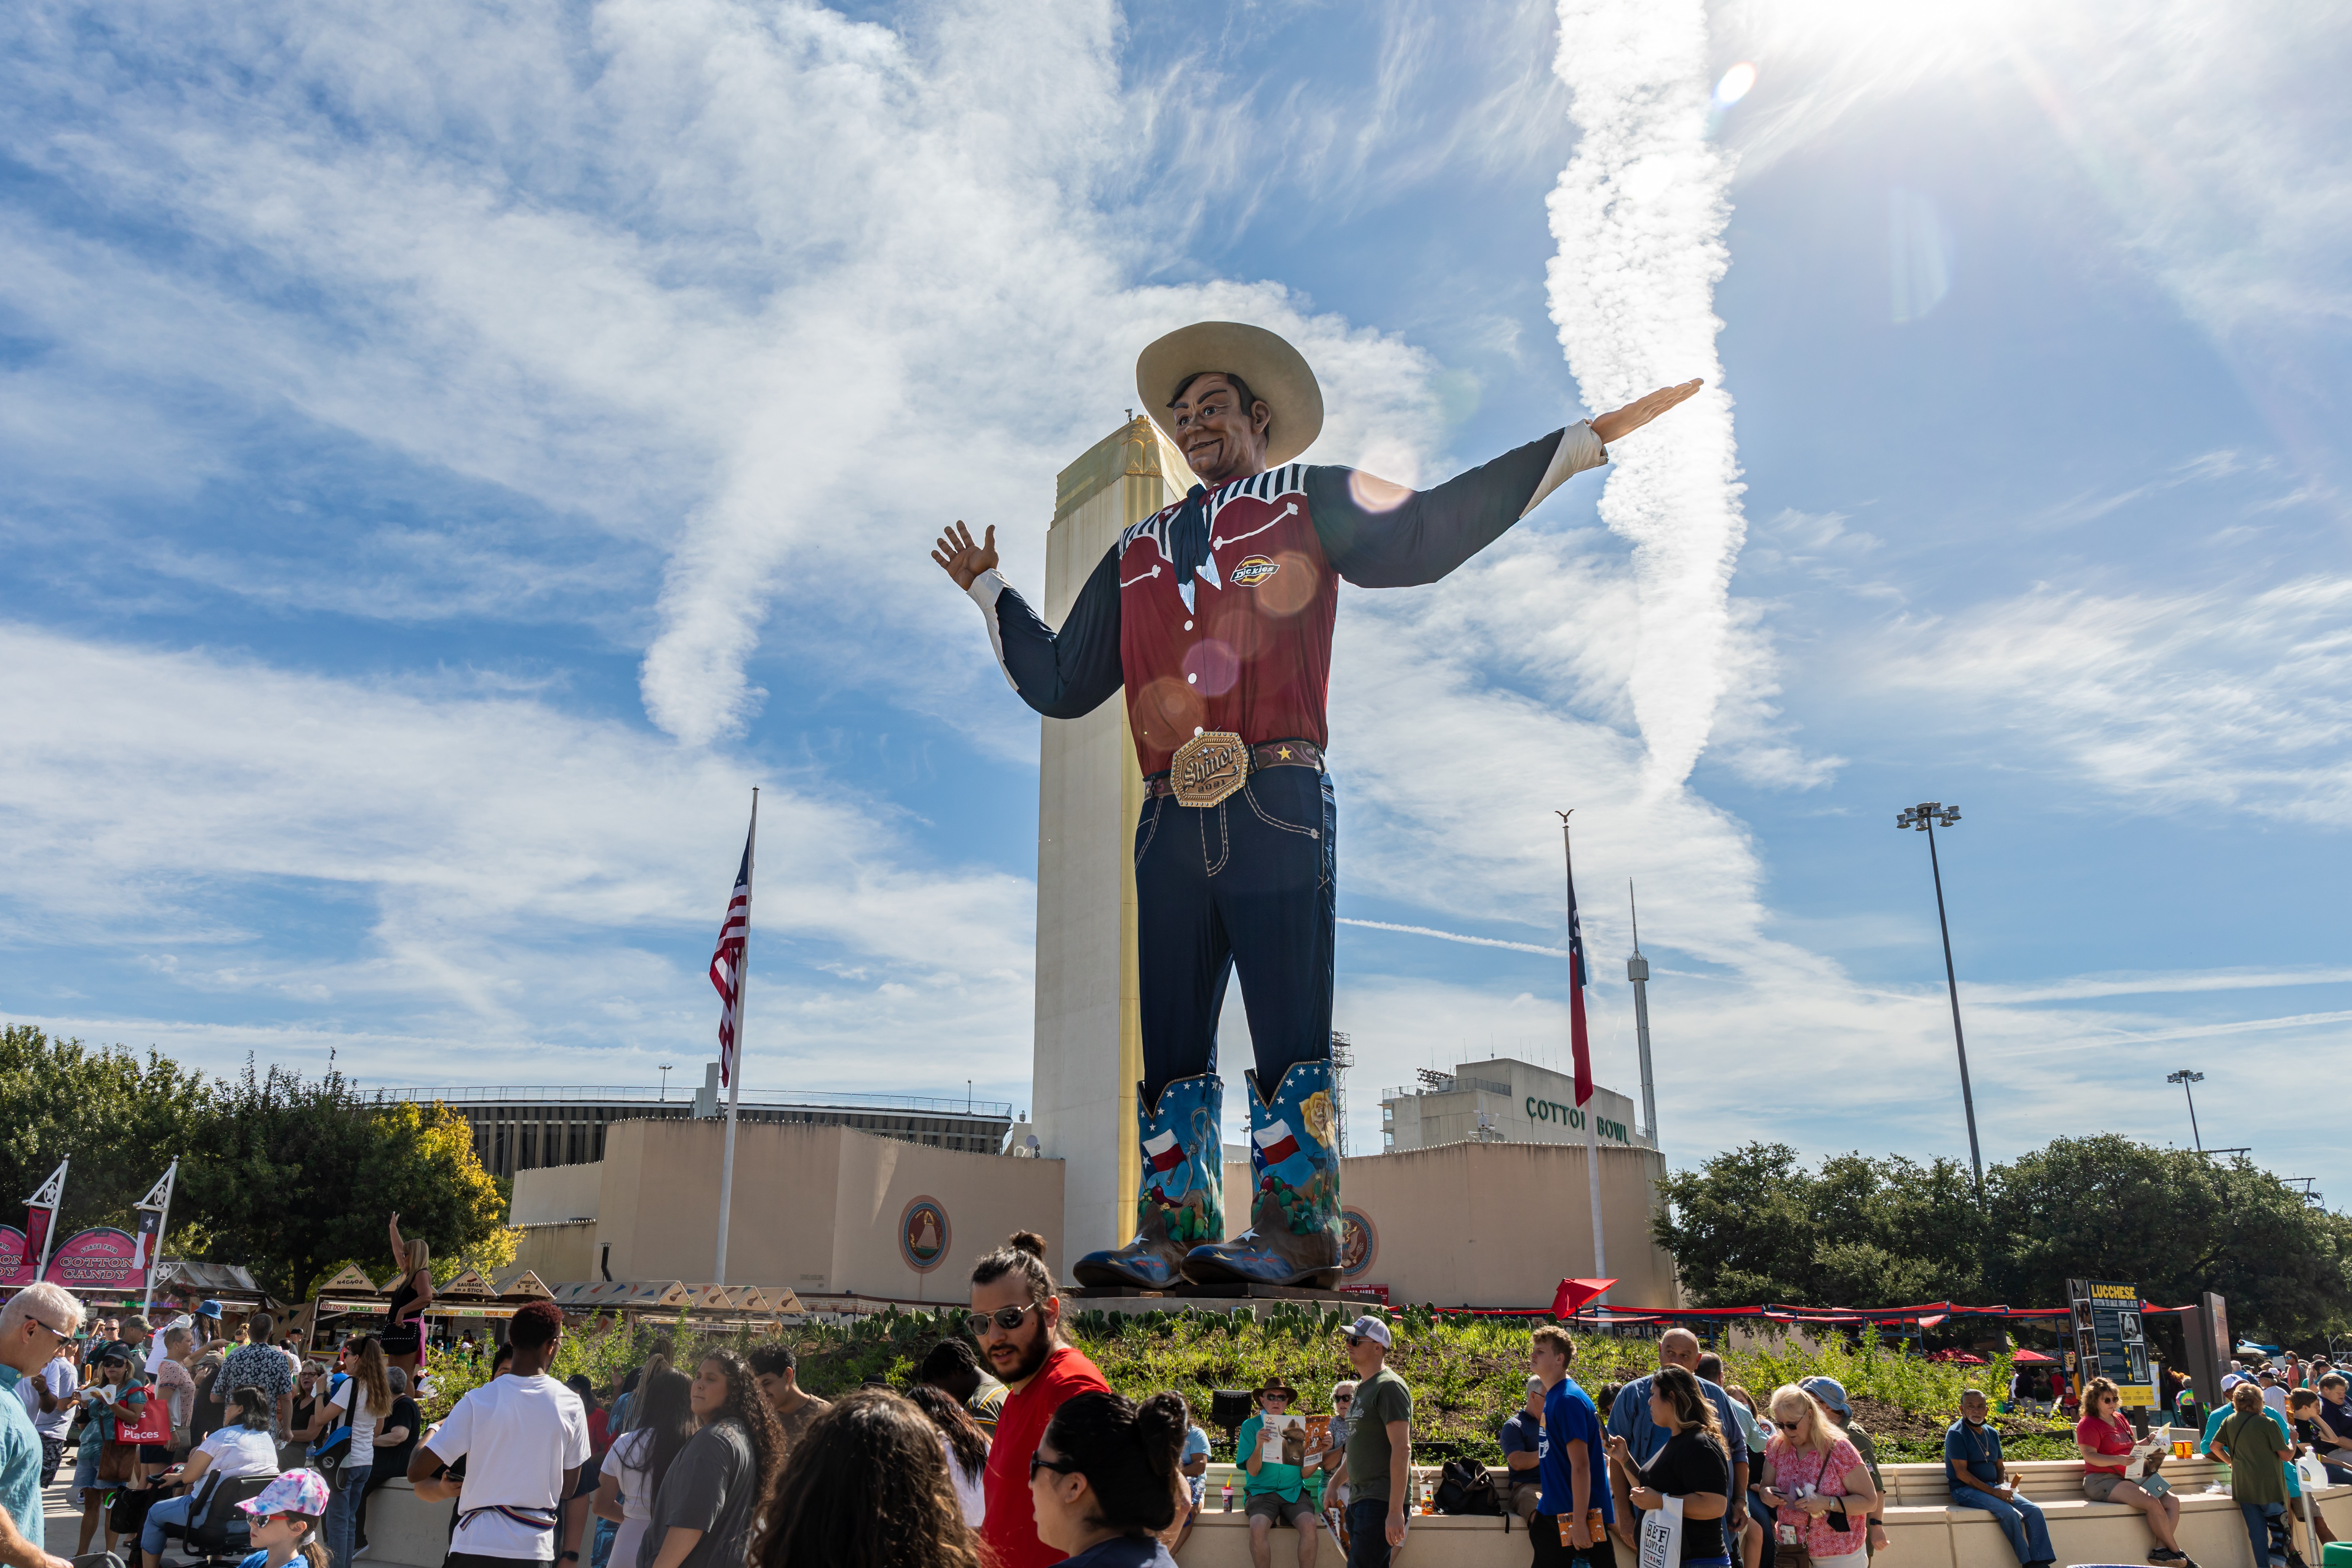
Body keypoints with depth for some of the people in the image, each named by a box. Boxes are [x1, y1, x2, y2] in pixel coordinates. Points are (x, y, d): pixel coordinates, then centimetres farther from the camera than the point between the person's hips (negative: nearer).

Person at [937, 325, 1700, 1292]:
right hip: (1171, 818, 5)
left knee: (1290, 1027, -8)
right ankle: (1173, 1234, 8)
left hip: (1276, 807, -5)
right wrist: (987, 590, 35)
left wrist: (1583, 443, -2)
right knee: (1170, 1037, 3)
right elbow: (1060, 683, 27)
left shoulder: (1308, 503, 15)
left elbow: (1420, 531, 1)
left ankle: (1296, 1232, -4)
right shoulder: (1137, 554, 26)